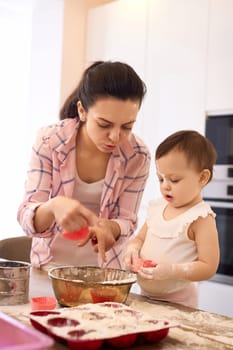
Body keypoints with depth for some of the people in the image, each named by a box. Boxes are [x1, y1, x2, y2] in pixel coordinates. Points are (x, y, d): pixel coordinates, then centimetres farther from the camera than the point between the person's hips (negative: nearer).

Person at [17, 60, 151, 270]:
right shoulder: (48, 141, -13)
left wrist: (107, 228, -29)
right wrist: (54, 206, -39)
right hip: (50, 266, 0)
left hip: (105, 269, 1)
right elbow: (26, 219, -17)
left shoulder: (138, 156, -11)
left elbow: (127, 222, -5)